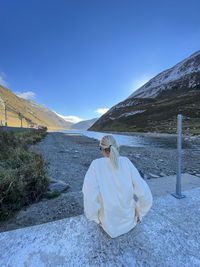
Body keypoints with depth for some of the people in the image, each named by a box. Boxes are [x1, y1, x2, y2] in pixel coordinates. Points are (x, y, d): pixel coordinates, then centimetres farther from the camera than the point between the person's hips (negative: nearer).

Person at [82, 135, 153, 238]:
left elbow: (90, 196, -27)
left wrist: (95, 217, -7)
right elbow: (143, 192, -16)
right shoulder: (126, 162, -16)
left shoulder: (96, 164, -21)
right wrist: (139, 214, 2)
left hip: (108, 223, -1)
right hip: (129, 221, 2)